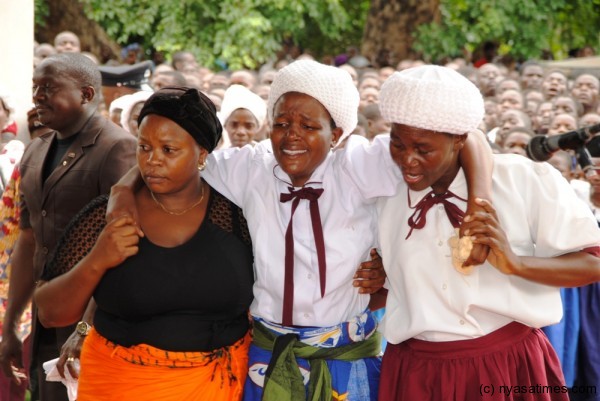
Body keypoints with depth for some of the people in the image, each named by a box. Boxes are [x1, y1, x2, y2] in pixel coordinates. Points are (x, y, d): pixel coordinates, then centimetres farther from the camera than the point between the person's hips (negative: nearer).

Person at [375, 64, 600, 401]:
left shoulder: (524, 181, -10)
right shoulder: (383, 195, 1)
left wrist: (515, 264, -23)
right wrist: (376, 283, -6)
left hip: (512, 368, -2)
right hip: (417, 373, 2)